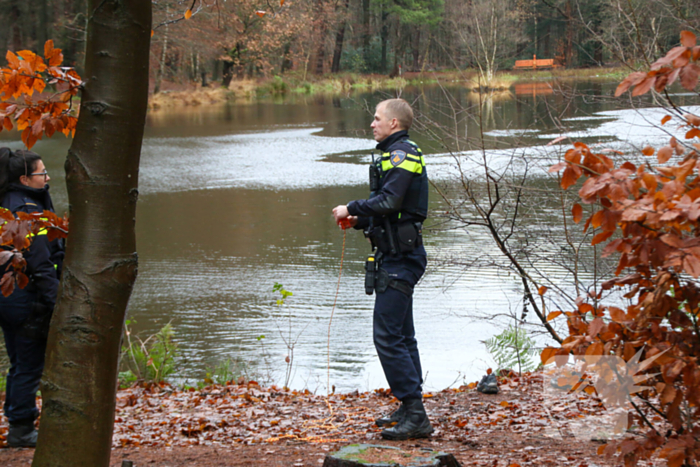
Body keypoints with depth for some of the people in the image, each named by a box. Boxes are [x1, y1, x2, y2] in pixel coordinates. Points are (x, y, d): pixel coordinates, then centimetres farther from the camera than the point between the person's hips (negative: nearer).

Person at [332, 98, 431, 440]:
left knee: (387, 337, -12)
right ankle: (411, 410, 22)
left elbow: (389, 201, -25)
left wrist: (351, 208, -12)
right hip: (397, 256, 11)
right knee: (401, 336, 15)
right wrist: (358, 220, 9)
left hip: (400, 258, -11)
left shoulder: (401, 155, -13)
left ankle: (415, 416, -12)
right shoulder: (399, 155, 20)